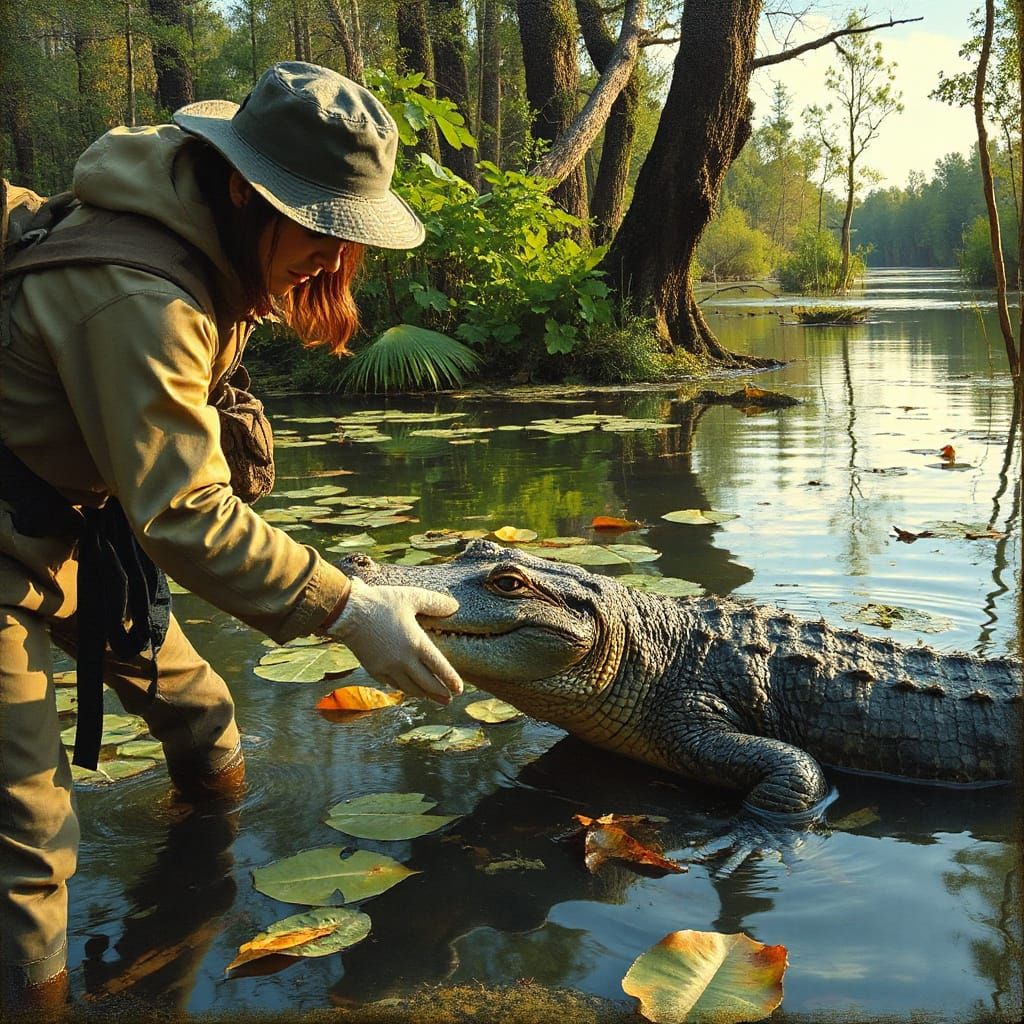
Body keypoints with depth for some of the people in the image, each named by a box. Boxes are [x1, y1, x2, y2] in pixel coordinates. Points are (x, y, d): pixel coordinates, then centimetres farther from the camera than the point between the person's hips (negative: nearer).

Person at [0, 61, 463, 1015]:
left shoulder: (224, 234, -3)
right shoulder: (136, 297, -33)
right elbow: (182, 513, -34)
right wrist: (348, 610, -34)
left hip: (78, 521, 9)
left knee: (198, 719, 17)